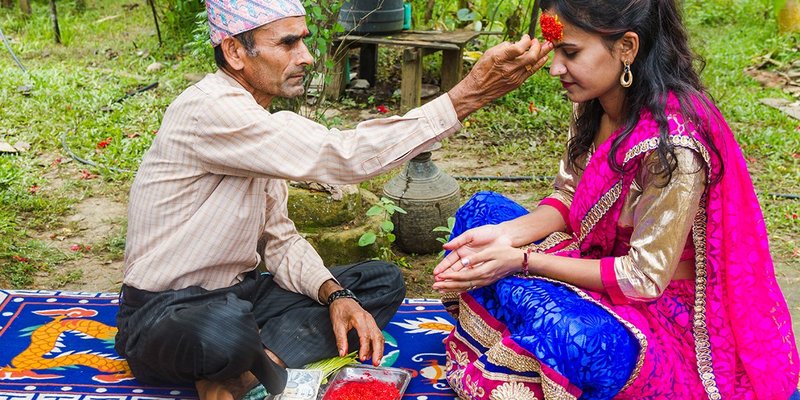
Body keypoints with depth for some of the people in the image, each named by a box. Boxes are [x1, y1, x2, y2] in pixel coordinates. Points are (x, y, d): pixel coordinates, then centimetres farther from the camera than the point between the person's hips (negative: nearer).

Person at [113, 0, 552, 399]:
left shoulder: (261, 122, 9)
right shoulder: (208, 110, -21)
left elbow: (282, 240, 10)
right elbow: (341, 158, -29)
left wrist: (335, 294, -10)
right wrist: (467, 95, -29)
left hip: (235, 295, 10)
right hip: (163, 314, -10)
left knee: (383, 282, 2)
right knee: (226, 332, -44)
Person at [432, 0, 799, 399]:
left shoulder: (673, 145, -30)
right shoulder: (595, 105, -5)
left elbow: (644, 277, -24)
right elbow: (567, 199, 3)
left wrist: (522, 260, -25)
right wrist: (507, 235, -17)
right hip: (602, 264, 9)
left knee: (514, 291, -34)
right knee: (481, 210, 4)